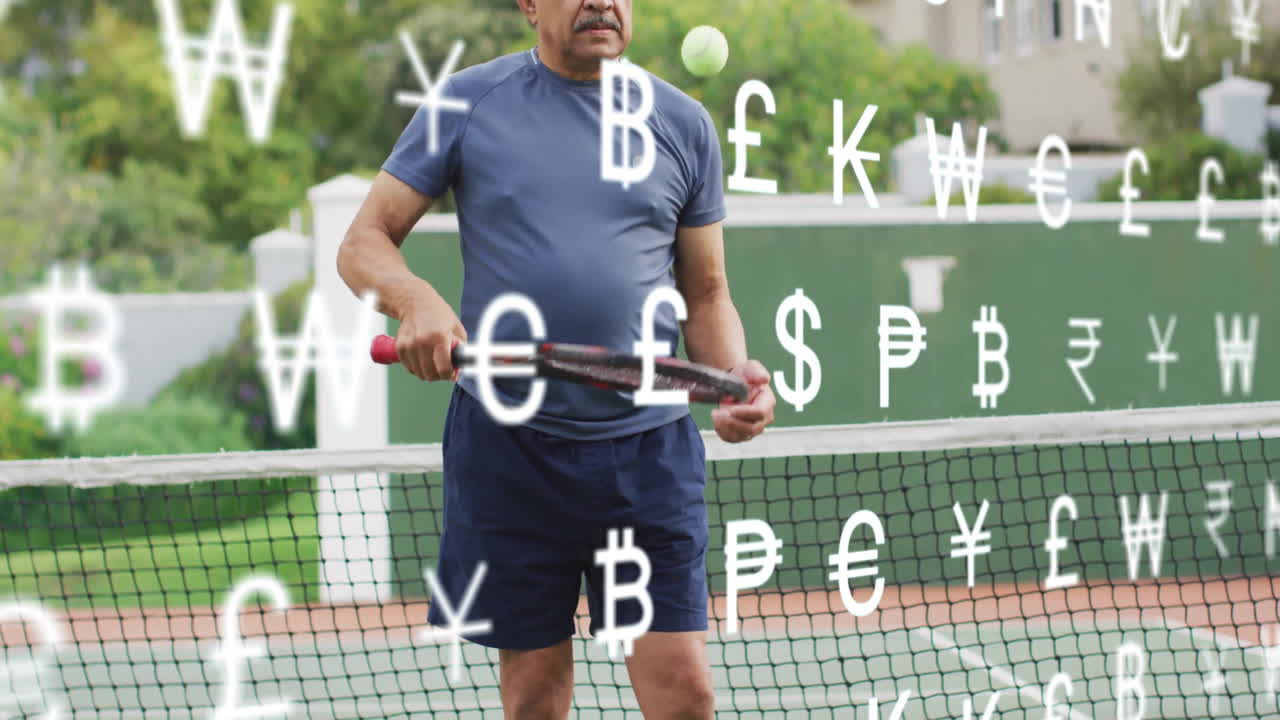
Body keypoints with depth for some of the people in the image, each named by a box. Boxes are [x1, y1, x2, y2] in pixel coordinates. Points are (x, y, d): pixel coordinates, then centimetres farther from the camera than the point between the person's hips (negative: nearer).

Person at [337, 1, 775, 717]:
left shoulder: (684, 123, 9)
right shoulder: (467, 103, 3)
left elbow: (706, 294, 15)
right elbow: (363, 245, 3)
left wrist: (736, 373, -7)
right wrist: (416, 300, -19)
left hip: (650, 448, 1)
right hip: (506, 447, -1)